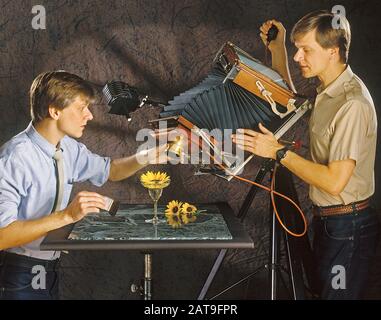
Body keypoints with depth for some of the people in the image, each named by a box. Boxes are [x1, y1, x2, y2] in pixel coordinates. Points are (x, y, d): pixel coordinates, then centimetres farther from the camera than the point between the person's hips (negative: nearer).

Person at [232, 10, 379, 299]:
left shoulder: (353, 104, -24)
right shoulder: (327, 91, 6)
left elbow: (334, 181, -27)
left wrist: (279, 152, -21)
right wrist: (277, 50, 16)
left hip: (347, 225, -10)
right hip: (328, 219, 10)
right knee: (322, 291, 20)